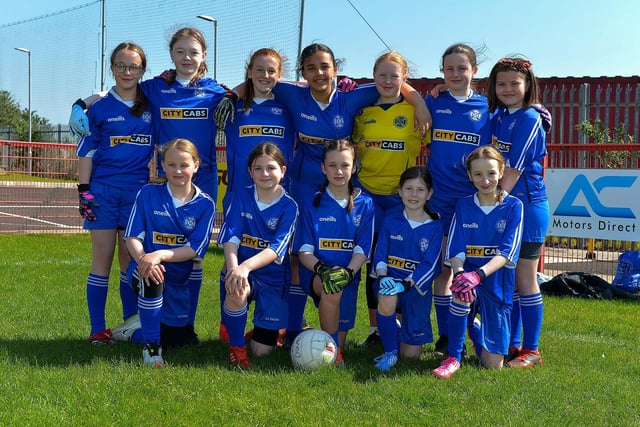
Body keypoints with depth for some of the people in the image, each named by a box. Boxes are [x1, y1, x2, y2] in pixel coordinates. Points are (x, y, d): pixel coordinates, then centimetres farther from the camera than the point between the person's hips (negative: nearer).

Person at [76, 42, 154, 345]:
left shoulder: (152, 107, 8)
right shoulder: (100, 108, 3)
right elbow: (86, 152, 3)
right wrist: (84, 192, -5)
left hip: (139, 192, 2)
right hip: (103, 190, -1)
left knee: (132, 259, 6)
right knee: (102, 259, 0)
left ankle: (132, 325, 15)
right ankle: (98, 329, 5)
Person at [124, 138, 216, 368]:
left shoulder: (205, 204, -5)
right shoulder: (148, 193, -4)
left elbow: (195, 250, -12)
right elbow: (132, 237, -7)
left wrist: (159, 256, -29)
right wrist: (143, 259, -29)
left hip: (178, 279, 2)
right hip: (144, 268, -2)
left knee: (179, 339, 7)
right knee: (152, 278, -38)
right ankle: (151, 345, -20)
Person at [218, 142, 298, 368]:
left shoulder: (288, 206, -7)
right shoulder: (241, 196, -1)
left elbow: (277, 249, -20)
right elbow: (231, 237, -11)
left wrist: (246, 266, -37)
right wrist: (233, 267, -31)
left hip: (273, 276, -1)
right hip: (241, 270, 1)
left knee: (262, 350, -3)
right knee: (236, 290, -38)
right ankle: (236, 346, -11)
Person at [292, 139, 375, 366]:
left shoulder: (364, 205, 5)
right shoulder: (312, 205, 3)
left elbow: (362, 250, -2)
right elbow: (304, 250, -3)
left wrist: (348, 272, -23)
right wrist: (320, 269, -25)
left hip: (347, 274, 2)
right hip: (316, 271, -2)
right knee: (330, 289, -35)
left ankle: (335, 346, 28)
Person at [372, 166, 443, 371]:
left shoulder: (435, 227, -3)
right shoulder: (390, 222, 3)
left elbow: (430, 265, -10)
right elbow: (380, 255, -1)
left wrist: (407, 283, -25)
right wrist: (382, 276, -22)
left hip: (417, 287, 0)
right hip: (391, 281, 0)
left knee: (411, 354, 4)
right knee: (386, 301, -39)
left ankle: (405, 331, 42)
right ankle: (390, 352, -13)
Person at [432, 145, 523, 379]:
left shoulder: (513, 206, -4)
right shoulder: (464, 206, 3)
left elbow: (507, 252, -15)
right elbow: (455, 250, -4)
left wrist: (479, 274, -31)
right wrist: (459, 273, -27)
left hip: (498, 283, -1)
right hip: (469, 272, 1)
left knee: (493, 364, -3)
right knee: (462, 290, -39)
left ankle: (474, 327, 33)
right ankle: (453, 357, -19)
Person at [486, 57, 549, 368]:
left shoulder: (529, 119, -12)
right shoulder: (497, 116, 10)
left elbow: (514, 169, -17)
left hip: (527, 205, -7)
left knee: (525, 279, -1)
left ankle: (531, 351, 9)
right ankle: (511, 344, 23)